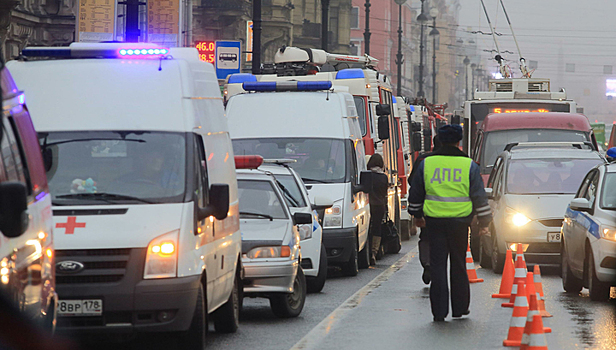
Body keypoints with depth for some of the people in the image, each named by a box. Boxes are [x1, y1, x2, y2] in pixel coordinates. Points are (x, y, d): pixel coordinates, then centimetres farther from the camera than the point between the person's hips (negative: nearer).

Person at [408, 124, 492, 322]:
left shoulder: (427, 164, 5)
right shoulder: (469, 165, 2)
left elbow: (416, 193, 15)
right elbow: (479, 196, 4)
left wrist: (417, 216, 29)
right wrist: (484, 223, 11)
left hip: (434, 220, 0)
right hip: (459, 220, 0)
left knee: (437, 265, 2)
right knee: (458, 265, 12)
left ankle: (439, 311, -3)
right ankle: (460, 307, 18)